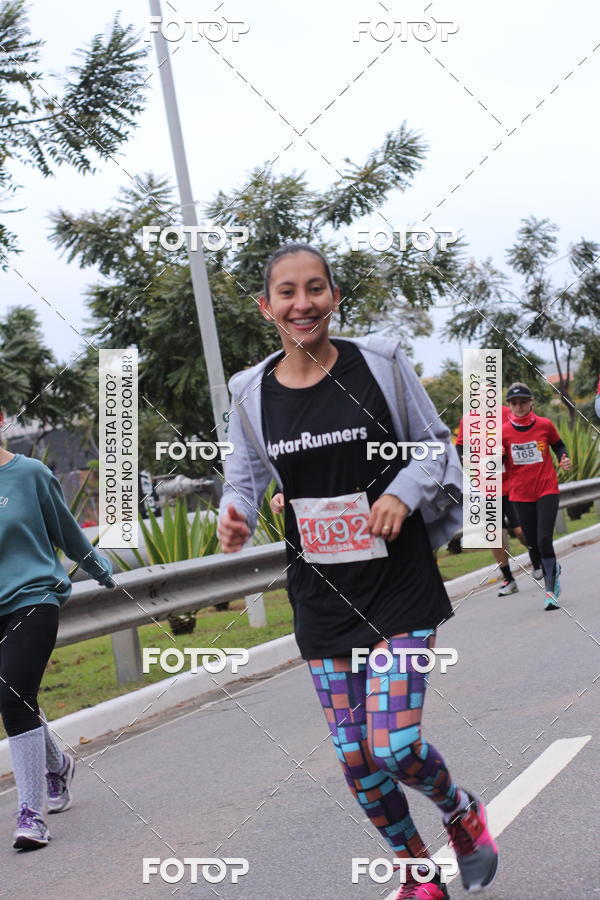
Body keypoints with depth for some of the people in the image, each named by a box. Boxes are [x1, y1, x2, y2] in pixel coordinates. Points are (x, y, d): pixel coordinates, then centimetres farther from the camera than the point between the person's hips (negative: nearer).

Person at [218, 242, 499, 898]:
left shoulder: (379, 363, -5)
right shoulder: (252, 393, 1)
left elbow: (435, 445, 4)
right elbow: (244, 478, 11)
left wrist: (403, 493, -15)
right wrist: (234, 518, -12)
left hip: (399, 585, -3)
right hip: (321, 596, 3)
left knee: (393, 746, -13)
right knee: (356, 760, 5)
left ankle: (462, 813, 21)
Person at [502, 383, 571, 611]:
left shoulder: (544, 425, -3)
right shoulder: (503, 431, -3)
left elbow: (558, 446, 14)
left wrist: (563, 459, -6)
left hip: (547, 490, -2)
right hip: (520, 494, 2)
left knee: (544, 541, -15)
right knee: (533, 545, 9)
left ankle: (550, 591, -10)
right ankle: (553, 570, 39)